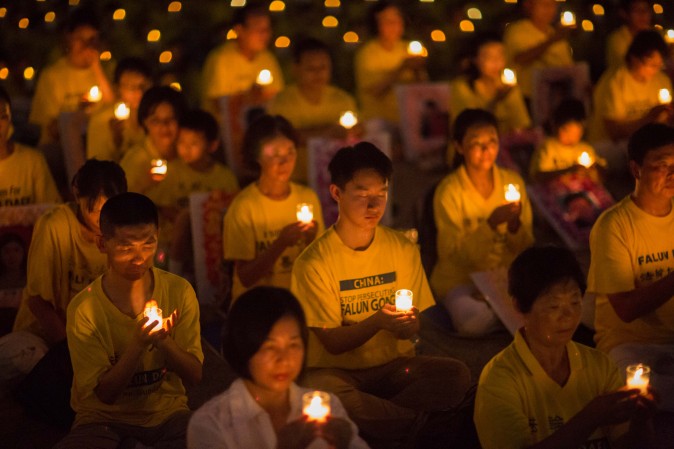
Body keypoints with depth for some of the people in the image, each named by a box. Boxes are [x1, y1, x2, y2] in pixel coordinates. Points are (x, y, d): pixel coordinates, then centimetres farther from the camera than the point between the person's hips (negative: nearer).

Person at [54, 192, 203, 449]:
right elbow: (104, 393, -11)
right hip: (105, 417, -1)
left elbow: (195, 376, -3)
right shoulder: (84, 309, -11)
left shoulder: (179, 292, -4)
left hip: (167, 413, 1)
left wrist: (164, 340, -24)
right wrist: (138, 344, -27)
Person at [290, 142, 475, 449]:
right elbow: (332, 343, -10)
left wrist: (405, 324, -18)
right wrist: (377, 322, -28)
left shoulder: (403, 249, 3)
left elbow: (412, 330, 7)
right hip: (338, 370, -3)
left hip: (394, 366, 3)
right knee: (316, 389, -38)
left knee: (456, 375, -26)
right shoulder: (314, 263, -9)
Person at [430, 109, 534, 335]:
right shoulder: (448, 191, -11)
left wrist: (515, 224, -18)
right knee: (473, 322, -34)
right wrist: (492, 223, -27)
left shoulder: (512, 181, 2)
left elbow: (525, 248, 5)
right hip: (461, 278, -3)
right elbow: (456, 255, -14)